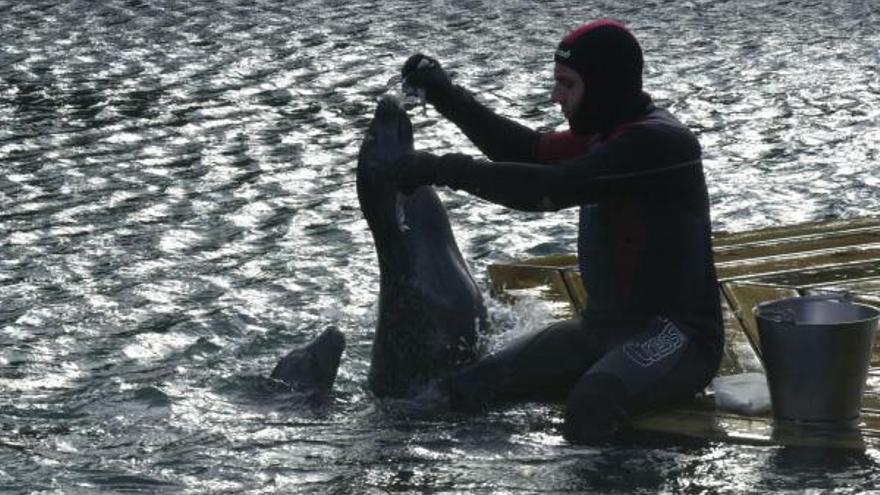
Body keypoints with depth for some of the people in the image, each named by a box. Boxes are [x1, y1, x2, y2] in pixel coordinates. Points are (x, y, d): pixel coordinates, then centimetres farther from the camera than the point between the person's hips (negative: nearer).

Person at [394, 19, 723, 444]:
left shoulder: (660, 142, -18)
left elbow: (551, 188, -23)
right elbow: (528, 151, 20)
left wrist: (445, 169, -18)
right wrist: (444, 94, 12)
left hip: (678, 335, -9)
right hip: (602, 328, 9)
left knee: (593, 401, -40)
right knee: (465, 389, -8)